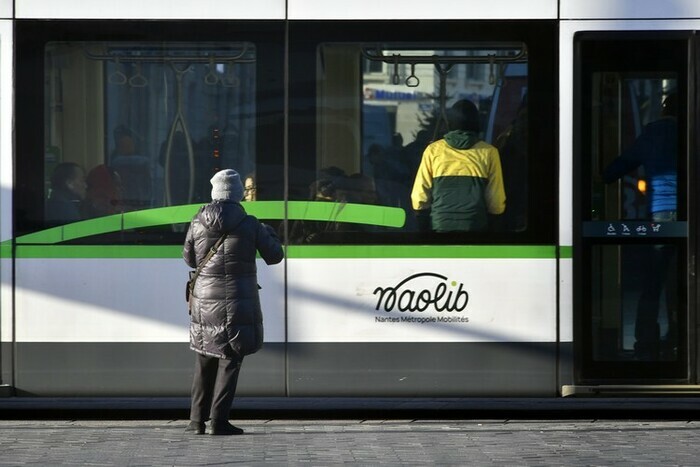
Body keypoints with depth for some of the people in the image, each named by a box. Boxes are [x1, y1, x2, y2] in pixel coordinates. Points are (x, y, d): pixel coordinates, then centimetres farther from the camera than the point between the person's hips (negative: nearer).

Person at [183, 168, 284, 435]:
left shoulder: (198, 223, -2)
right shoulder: (249, 225, -9)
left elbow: (189, 259, 10)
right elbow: (274, 257, 2)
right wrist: (271, 235, 21)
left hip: (205, 301, 3)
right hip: (239, 302, -3)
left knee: (205, 362, 15)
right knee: (230, 361, 2)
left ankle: (197, 421, 16)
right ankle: (219, 421, -3)